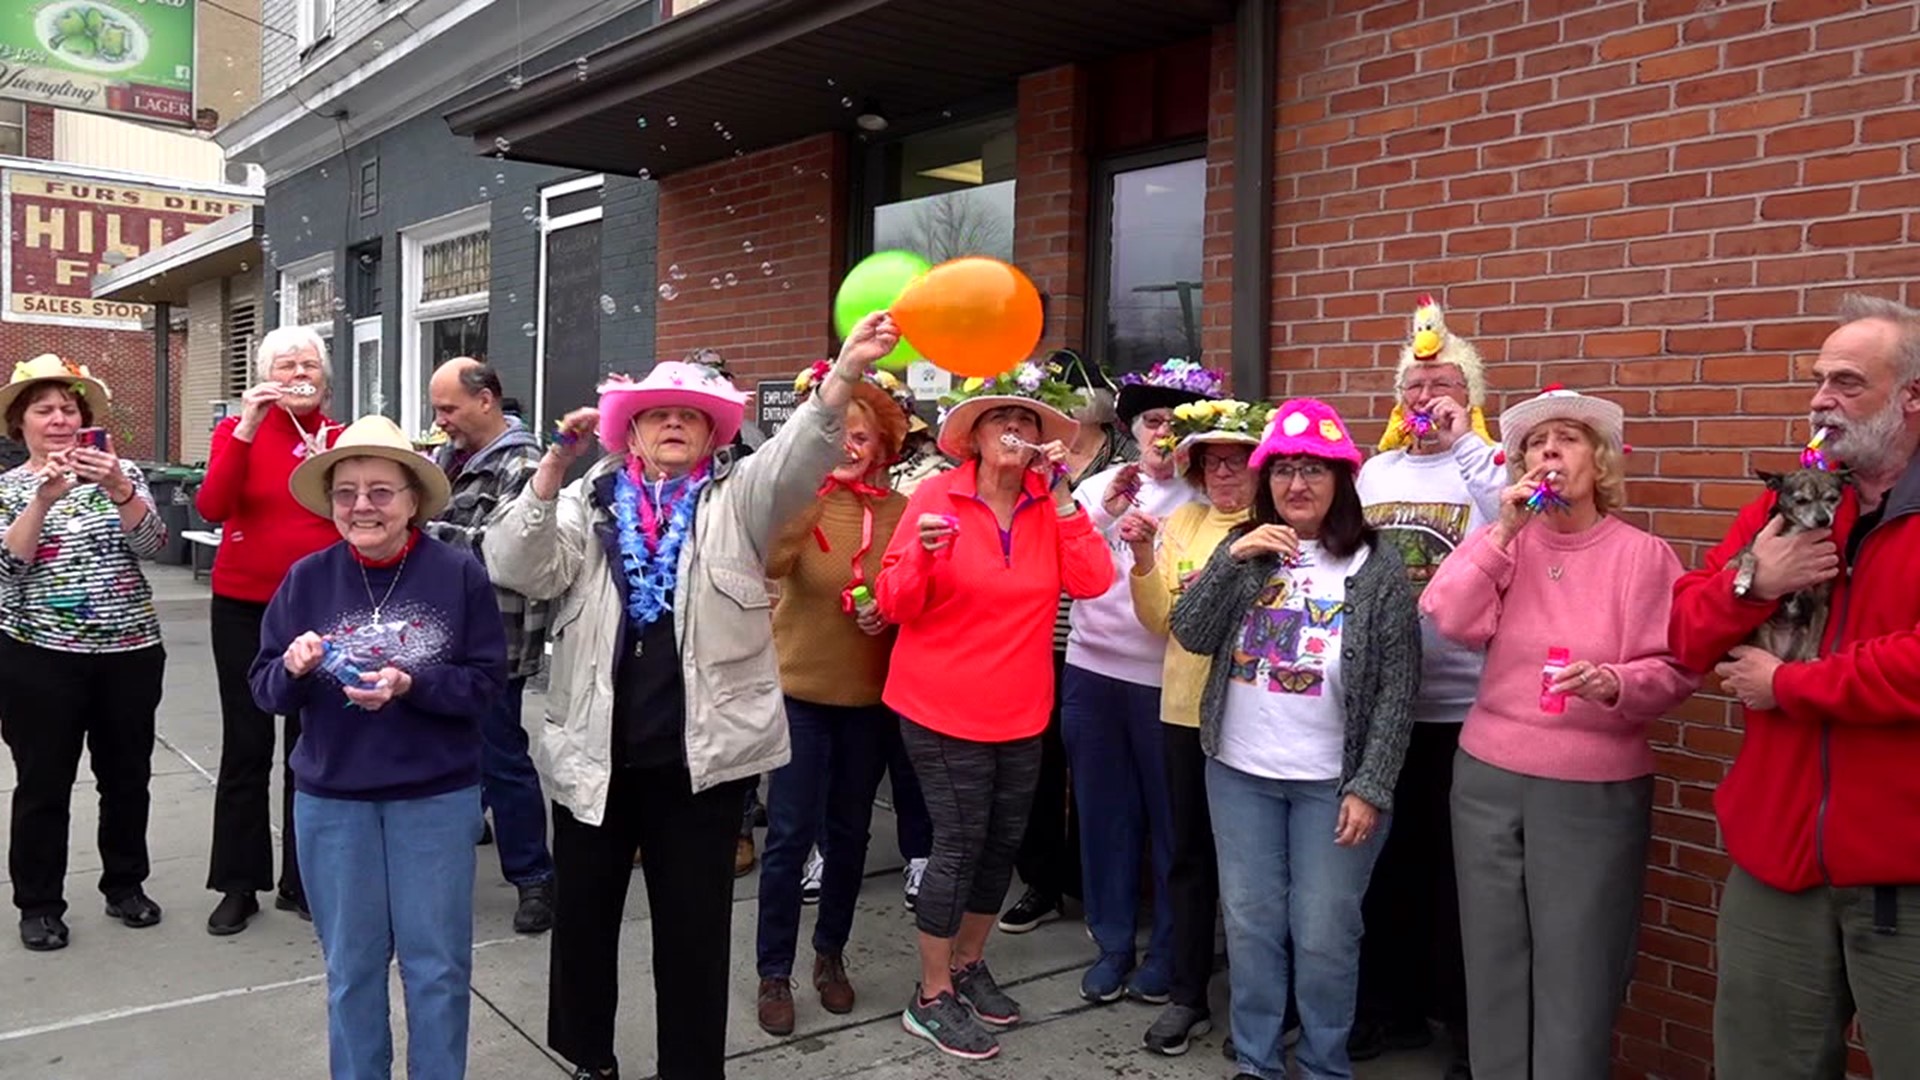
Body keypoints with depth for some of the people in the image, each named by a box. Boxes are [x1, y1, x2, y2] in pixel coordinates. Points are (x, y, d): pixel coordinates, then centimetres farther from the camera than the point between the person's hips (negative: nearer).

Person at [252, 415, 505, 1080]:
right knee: (351, 965, 15)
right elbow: (267, 691, 2)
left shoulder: (458, 573, -9)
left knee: (438, 964, 10)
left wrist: (410, 685, -23)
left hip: (437, 797, -2)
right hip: (331, 799, 2)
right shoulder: (307, 579, -2)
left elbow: (487, 680, -8)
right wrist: (293, 668, -19)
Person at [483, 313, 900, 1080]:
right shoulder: (589, 503, 6)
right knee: (584, 914, 16)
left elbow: (799, 457, -15)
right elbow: (518, 570, -7)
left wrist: (846, 373, -32)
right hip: (594, 750, 2)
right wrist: (556, 463, -17)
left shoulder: (736, 501, 3)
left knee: (695, 927, 8)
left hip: (701, 753, -1)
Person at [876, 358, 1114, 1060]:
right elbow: (895, 604, -10)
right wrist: (924, 555, -30)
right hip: (943, 705, -5)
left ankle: (968, 965, 35)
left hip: (1019, 709, 5)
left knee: (1004, 839, 13)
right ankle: (931, 998, 15)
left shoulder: (1051, 503, 3)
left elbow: (1090, 581, -12)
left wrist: (1060, 494, -16)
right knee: (960, 843, -2)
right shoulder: (937, 496, -9)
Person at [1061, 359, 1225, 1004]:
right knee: (1104, 812, 11)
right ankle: (1112, 946, 26)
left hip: (1164, 678, -3)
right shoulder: (1098, 486, 9)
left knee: (1169, 816, 5)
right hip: (1093, 669, 4)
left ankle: (1166, 954, 22)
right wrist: (1105, 512, -13)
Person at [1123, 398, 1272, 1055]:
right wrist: (1143, 559, -10)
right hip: (1186, 711, 4)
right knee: (1190, 853, 13)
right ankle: (1187, 995, 26)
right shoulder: (1182, 520, 6)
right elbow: (1159, 620, 5)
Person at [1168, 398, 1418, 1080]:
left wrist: (1371, 787, -12)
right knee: (1250, 923, 12)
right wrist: (1235, 557, -17)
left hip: (1332, 780, -3)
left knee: (1324, 934, 5)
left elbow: (1397, 690, -7)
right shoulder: (1243, 549, 4)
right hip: (1239, 772, 3)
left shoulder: (1377, 565, -6)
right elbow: (1190, 635, -6)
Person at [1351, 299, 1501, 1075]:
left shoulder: (1490, 466, -4)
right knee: (1387, 857, 14)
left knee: (1456, 867, 5)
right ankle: (1391, 1005, 30)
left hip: (1462, 703, -5)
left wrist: (1465, 441, -21)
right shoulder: (1375, 471, 11)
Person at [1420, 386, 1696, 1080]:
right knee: (1494, 966, 13)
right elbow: (1449, 620, -10)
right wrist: (1502, 532, -13)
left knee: (1576, 977, 3)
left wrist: (1614, 684, -26)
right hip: (1486, 780, 4)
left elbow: (1674, 670, -7)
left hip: (1595, 793, -3)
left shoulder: (1643, 555, -4)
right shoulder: (1506, 544, 6)